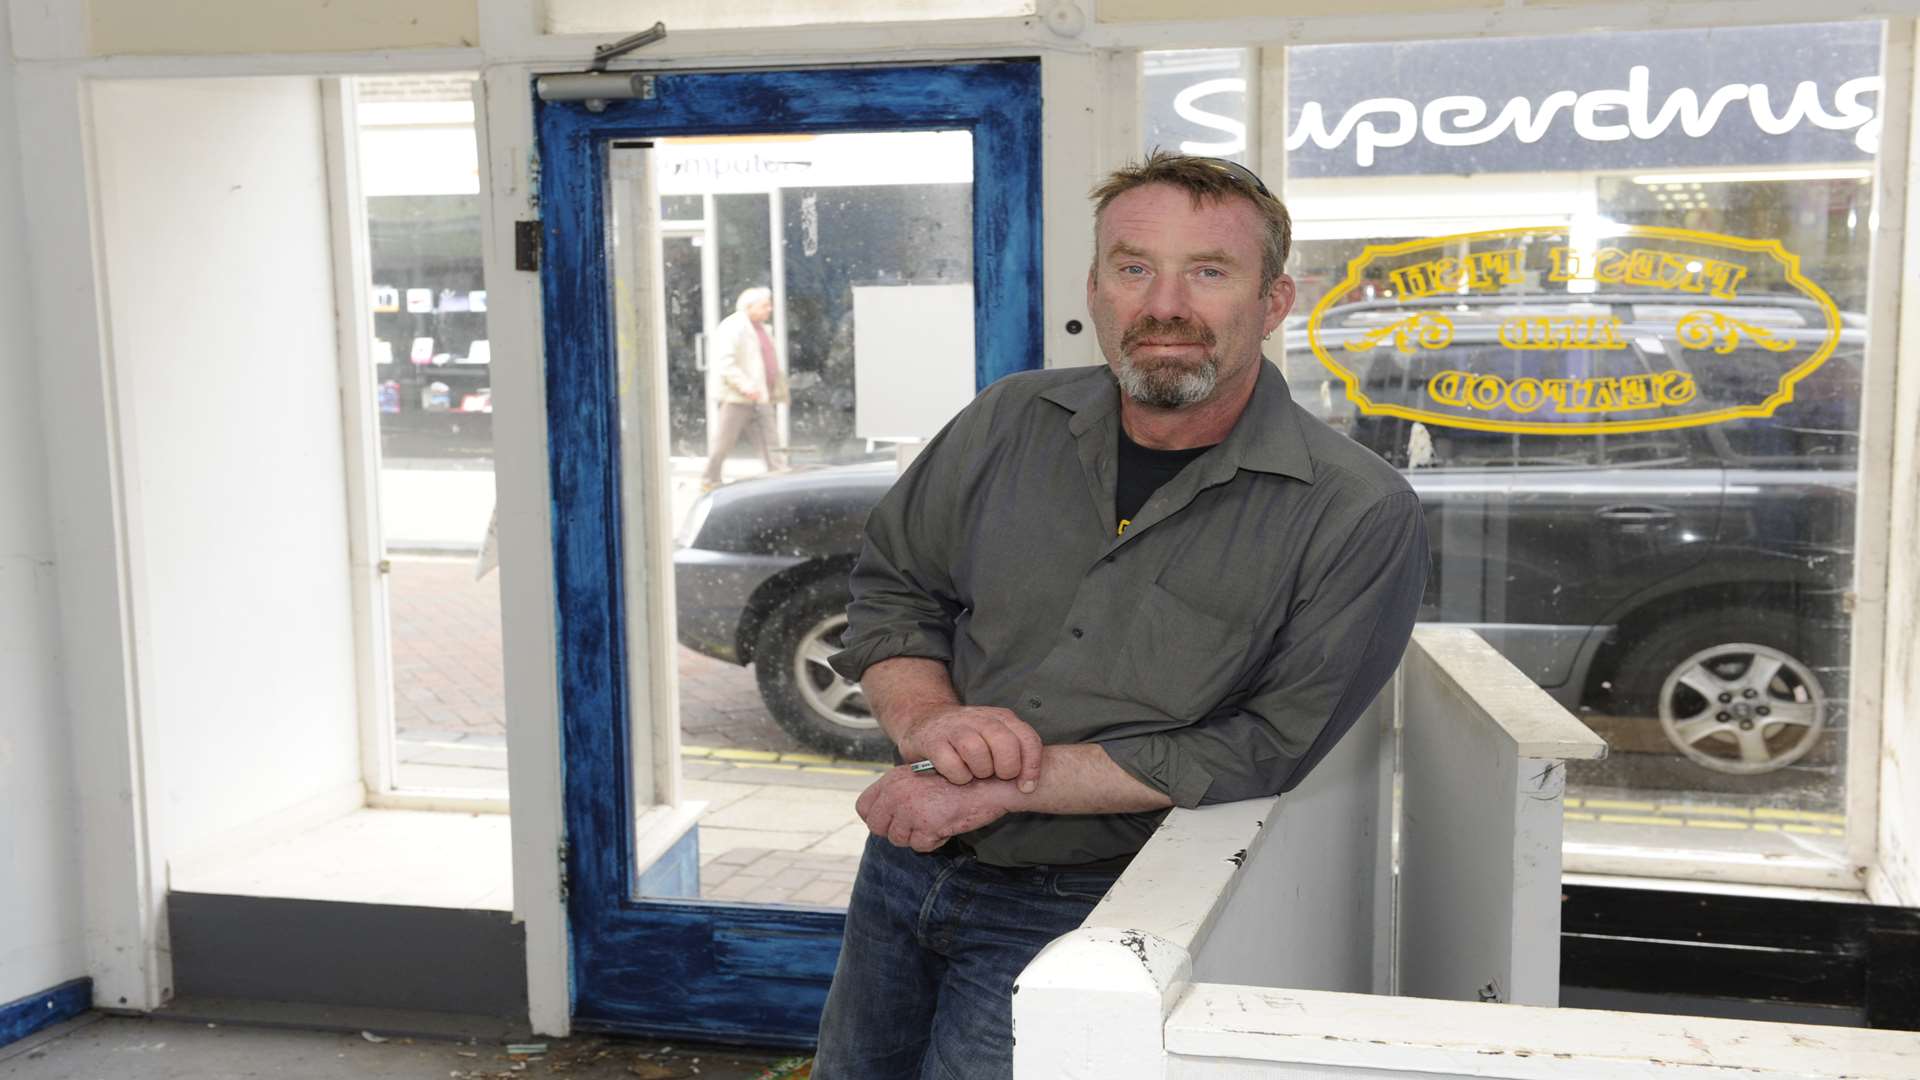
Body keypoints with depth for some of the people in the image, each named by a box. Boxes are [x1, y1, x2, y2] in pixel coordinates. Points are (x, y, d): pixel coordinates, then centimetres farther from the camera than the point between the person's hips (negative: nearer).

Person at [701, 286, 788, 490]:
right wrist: (745, 386, -26)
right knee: (723, 443, 1)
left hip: (761, 398, 8)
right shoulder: (732, 327, -11)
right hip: (737, 398, -8)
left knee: (770, 442, 3)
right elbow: (725, 362, -20)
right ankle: (709, 481, 12)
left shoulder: (760, 328, 18)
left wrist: (777, 389, 16)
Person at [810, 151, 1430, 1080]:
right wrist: (925, 718, -14)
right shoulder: (1011, 423, -1)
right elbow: (890, 587, 9)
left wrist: (999, 789, -21)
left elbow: (1271, 750, -19)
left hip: (1076, 908, -5)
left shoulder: (1358, 515, -15)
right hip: (907, 862, 5)